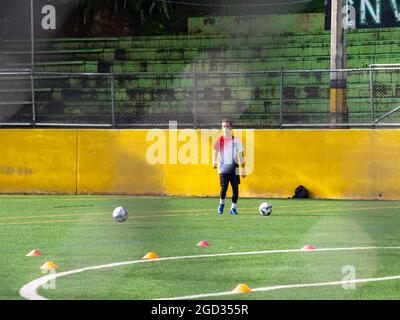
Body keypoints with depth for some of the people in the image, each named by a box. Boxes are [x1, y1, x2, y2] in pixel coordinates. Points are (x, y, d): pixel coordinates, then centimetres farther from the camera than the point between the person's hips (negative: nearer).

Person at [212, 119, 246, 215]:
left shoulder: (236, 140, 5)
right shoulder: (219, 141, 5)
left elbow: (241, 155, 8)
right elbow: (215, 152, 0)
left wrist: (243, 168, 5)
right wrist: (214, 162, -20)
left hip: (234, 168, 1)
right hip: (223, 168, -1)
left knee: (235, 188, -2)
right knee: (224, 187, -12)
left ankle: (233, 207, 11)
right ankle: (221, 203, 13)